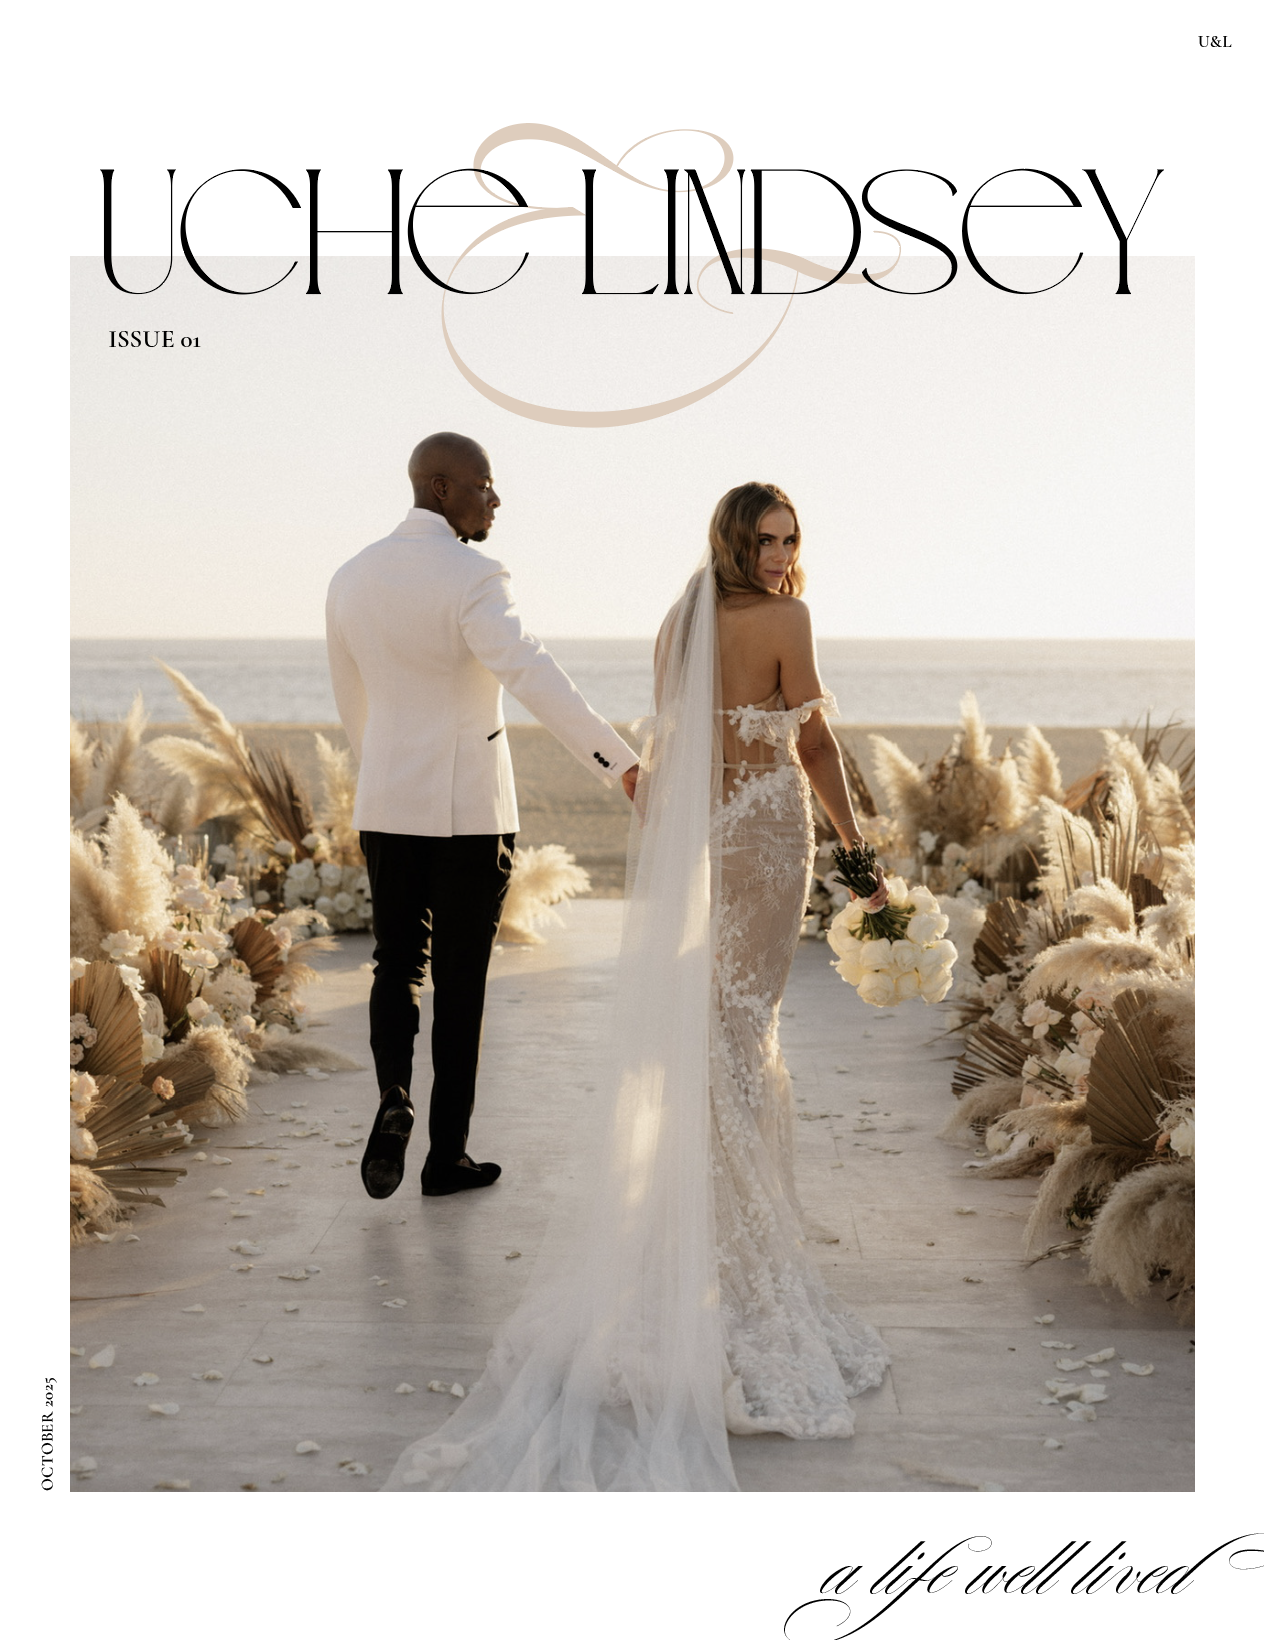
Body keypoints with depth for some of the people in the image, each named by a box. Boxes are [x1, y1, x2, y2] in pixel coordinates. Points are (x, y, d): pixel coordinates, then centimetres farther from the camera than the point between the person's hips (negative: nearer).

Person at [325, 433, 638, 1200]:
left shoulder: (353, 578, 6)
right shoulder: (473, 577, -15)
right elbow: (533, 676, -30)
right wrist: (623, 762, -35)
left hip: (387, 803, 5)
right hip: (471, 806, -5)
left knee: (397, 962, 17)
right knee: (461, 978, 7)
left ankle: (394, 1098, -8)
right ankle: (448, 1155, 15)